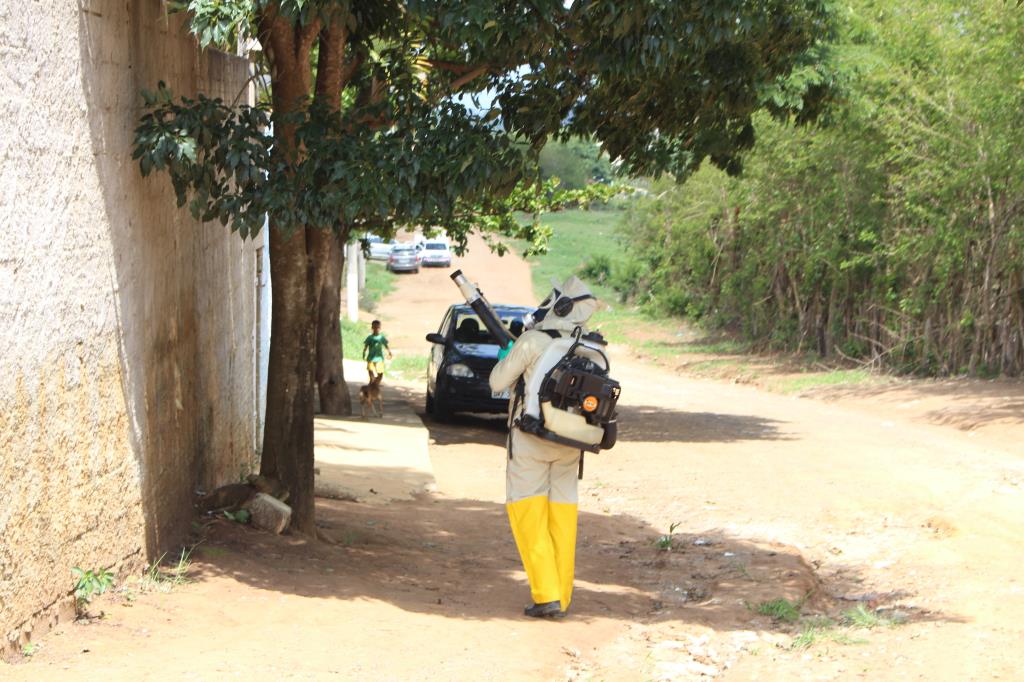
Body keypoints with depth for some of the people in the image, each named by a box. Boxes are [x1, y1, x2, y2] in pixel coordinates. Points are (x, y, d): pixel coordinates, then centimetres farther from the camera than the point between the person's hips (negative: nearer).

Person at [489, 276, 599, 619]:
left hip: (531, 437, -5)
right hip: (568, 443, 5)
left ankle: (546, 596, -10)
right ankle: (561, 598, 13)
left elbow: (499, 382, -3)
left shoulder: (533, 340, -12)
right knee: (562, 513, 11)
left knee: (527, 511, 0)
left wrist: (505, 356, 18)